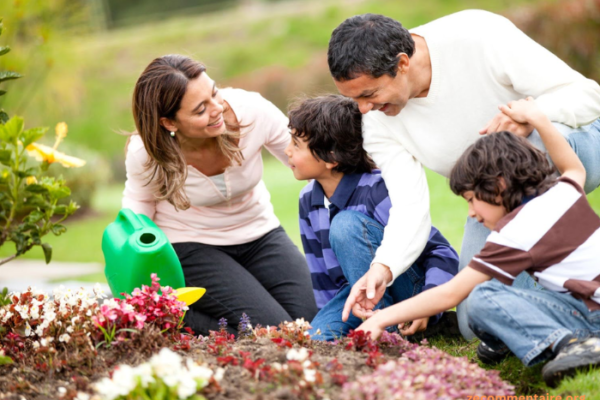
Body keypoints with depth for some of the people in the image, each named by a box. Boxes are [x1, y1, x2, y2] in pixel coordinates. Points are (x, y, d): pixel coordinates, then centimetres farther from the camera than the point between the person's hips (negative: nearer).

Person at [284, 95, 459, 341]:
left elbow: (443, 254, -21)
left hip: (411, 288, -5)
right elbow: (320, 273, 11)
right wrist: (330, 317, 9)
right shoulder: (308, 201, 1)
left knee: (347, 224, -29)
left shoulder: (377, 190, -21)